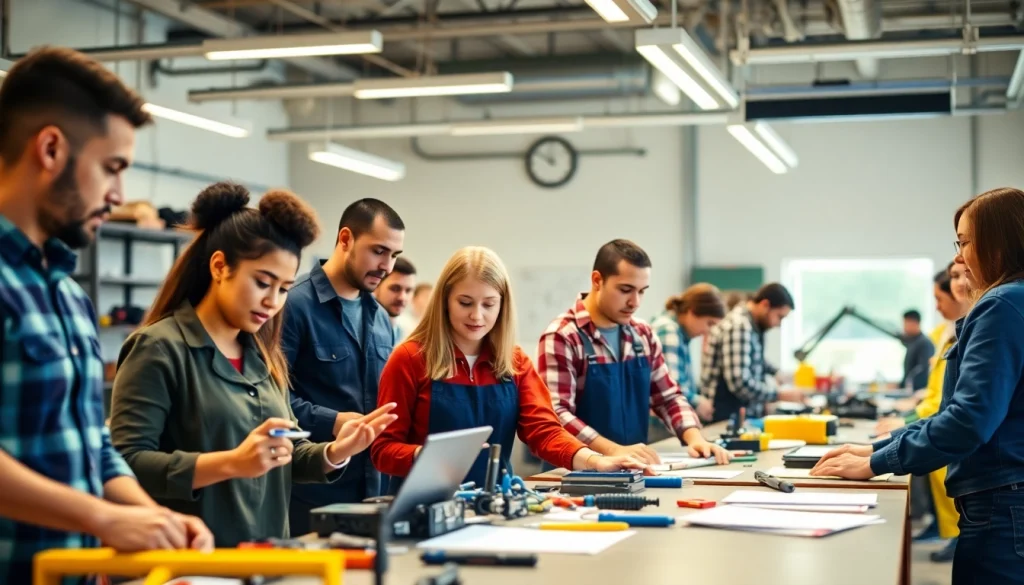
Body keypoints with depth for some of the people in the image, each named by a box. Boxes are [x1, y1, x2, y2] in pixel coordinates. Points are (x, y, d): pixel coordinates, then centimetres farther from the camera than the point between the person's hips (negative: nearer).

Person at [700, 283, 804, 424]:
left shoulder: (751, 324, 11)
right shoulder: (738, 327, -19)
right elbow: (739, 383, -27)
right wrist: (780, 395, -18)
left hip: (743, 414, 10)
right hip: (726, 416, -10)